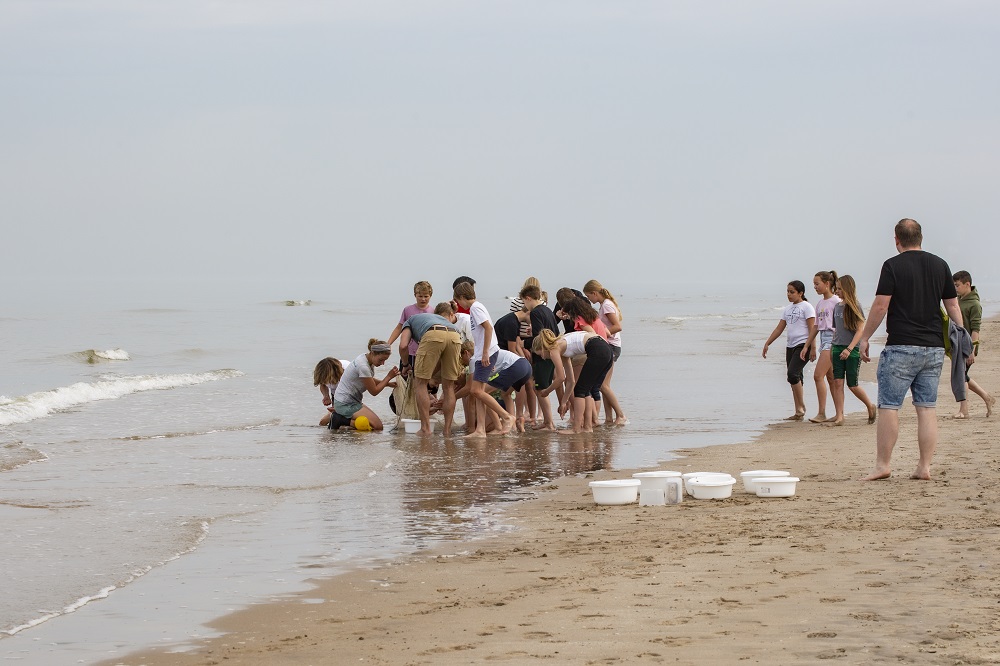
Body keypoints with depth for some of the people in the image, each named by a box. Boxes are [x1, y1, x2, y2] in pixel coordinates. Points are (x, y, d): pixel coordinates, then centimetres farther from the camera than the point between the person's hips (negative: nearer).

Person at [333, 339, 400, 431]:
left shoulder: (367, 360, 4)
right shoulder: (363, 366, -25)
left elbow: (371, 382, 20)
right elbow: (374, 391, -14)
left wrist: (388, 383, 6)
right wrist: (389, 377, -7)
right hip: (345, 404, -10)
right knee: (377, 426, -14)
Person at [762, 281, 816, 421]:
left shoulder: (806, 307, -5)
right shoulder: (788, 308, 17)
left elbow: (812, 329, -11)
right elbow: (779, 328, 20)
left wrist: (812, 348, -18)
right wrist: (767, 344, 14)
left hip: (802, 346, -8)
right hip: (790, 346, 8)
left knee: (793, 374, -21)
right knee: (795, 379, 5)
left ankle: (801, 408, -13)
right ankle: (798, 413, 7)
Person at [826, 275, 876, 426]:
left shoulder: (855, 307, -8)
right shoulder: (837, 307, 11)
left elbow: (861, 330, -12)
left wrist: (849, 349, -22)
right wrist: (831, 350, 17)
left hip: (853, 350, -6)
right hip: (837, 349, 6)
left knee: (852, 385, 1)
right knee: (837, 382, -4)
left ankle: (870, 407, 25)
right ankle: (839, 416, -3)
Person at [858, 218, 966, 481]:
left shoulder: (893, 266, -6)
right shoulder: (940, 265, 9)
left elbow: (880, 306, -10)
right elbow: (953, 306, 11)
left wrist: (865, 338, -1)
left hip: (901, 346, -5)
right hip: (934, 347, 5)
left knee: (889, 407, 0)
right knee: (927, 408, 6)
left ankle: (883, 465, -1)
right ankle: (925, 467, 4)